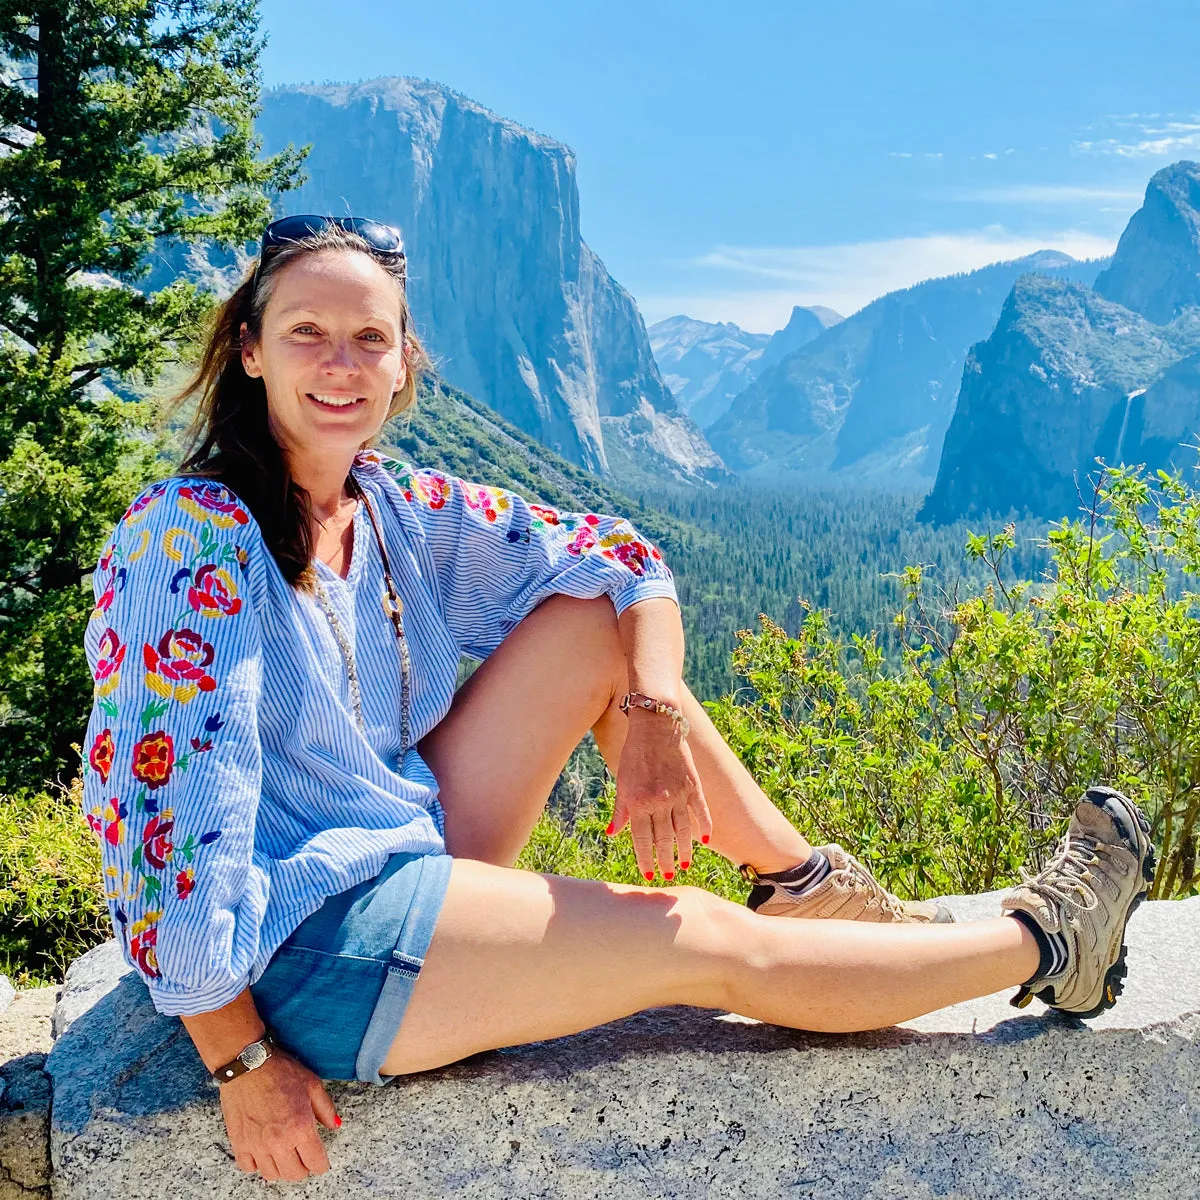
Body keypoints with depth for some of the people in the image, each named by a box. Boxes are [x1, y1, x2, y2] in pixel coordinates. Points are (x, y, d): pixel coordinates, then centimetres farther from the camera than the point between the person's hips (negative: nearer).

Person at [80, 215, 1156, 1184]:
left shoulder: (398, 511, 1)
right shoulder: (194, 536, -19)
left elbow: (622, 560, 4)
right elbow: (174, 802, -23)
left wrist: (653, 716, -14)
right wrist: (242, 1066, -21)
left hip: (404, 857, 7)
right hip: (294, 946, -7)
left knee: (595, 621, -2)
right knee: (711, 945, -11)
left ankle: (810, 888, 4)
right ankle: (1046, 943, 9)